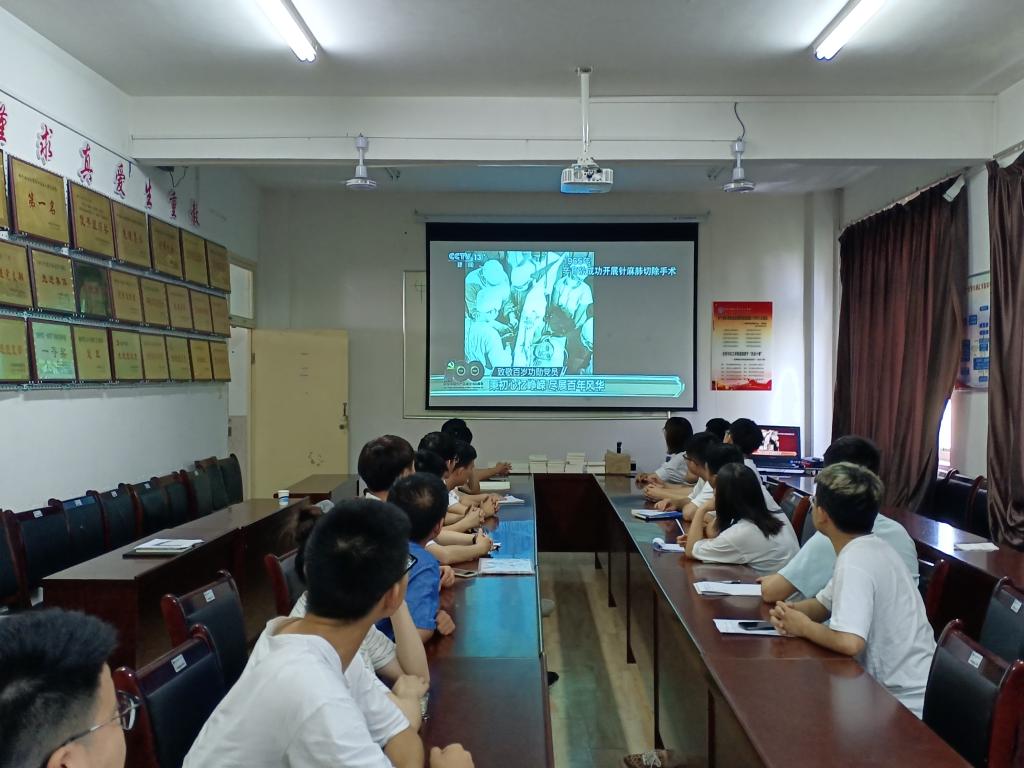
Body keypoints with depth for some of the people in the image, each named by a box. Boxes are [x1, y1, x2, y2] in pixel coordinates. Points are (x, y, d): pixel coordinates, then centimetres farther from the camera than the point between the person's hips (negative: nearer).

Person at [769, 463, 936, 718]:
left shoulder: (854, 563, -26)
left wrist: (804, 627, -18)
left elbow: (849, 642, -38)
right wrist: (790, 611, -6)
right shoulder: (868, 548, 4)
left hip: (907, 706, -8)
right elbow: (824, 603, 15)